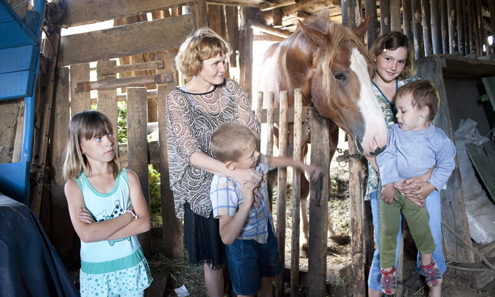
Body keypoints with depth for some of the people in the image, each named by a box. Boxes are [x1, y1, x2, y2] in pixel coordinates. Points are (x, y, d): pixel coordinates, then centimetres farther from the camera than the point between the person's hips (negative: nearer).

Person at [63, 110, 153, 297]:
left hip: (131, 265, 2)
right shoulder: (75, 186, -11)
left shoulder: (128, 177, -6)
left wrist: (99, 230, -20)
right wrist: (129, 215, -17)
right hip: (96, 272, -1)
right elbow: (86, 234, -22)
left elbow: (144, 223, -14)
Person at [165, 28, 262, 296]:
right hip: (204, 188, -3)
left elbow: (252, 130, -3)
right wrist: (233, 172, -34)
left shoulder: (231, 88, 0)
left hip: (240, 183, 4)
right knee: (214, 259, 12)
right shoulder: (178, 100, -13)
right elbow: (192, 153, -22)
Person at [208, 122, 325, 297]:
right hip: (243, 242, -6)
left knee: (267, 279, 27)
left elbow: (272, 160, 9)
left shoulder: (252, 161, -18)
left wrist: (302, 165, 12)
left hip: (266, 230, 6)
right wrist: (246, 203, -51)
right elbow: (226, 238, -44)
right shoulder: (222, 186, -39)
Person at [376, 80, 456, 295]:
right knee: (388, 229, 4)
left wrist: (430, 186, -9)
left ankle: (427, 261, 37)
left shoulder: (437, 138, -8)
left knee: (421, 229, 8)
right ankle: (387, 267, 21)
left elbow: (446, 164, 0)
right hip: (390, 188, 1)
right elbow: (386, 158, -10)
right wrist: (388, 184, -20)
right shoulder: (394, 132, -7)